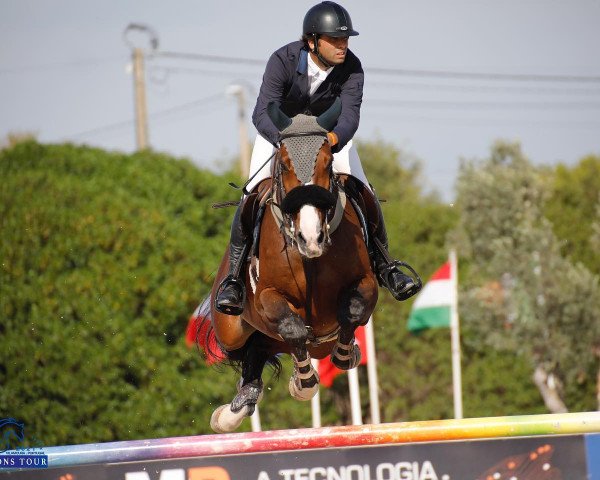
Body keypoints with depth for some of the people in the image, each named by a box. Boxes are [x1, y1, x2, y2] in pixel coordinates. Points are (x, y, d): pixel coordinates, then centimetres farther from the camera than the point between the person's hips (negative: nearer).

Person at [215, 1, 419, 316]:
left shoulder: (352, 68, -25)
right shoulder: (282, 61, -32)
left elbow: (350, 113, -36)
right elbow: (262, 113, -39)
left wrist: (334, 138, -59)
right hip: (278, 129, -2)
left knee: (365, 194, -10)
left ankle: (383, 265, 10)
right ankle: (234, 276, -10)